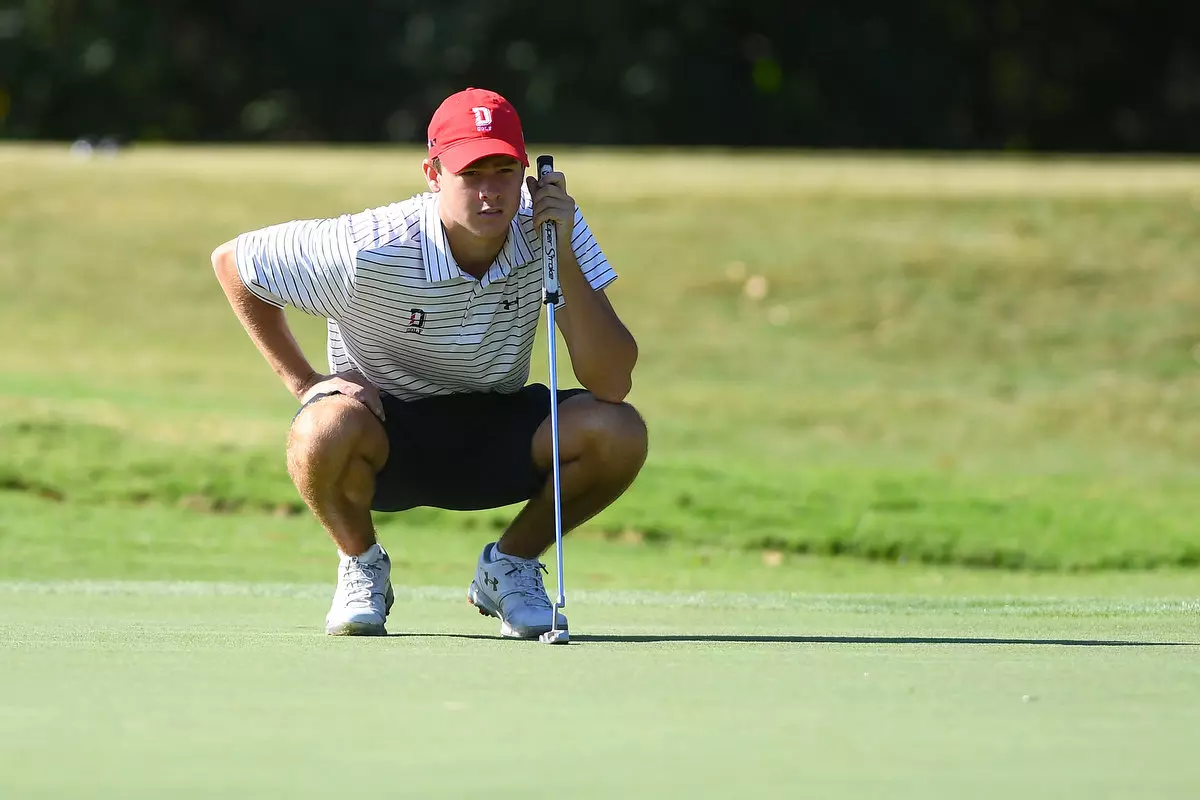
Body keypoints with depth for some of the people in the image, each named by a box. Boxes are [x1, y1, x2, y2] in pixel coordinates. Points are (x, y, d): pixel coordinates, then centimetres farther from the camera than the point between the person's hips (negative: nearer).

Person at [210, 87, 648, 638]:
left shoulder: (550, 227, -17)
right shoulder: (369, 252, -24)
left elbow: (612, 383, -24)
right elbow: (231, 261, -8)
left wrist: (564, 254, -32)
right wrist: (304, 383, -11)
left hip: (497, 438, 2)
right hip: (384, 435, -2)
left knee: (619, 434, -26)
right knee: (325, 431, -38)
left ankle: (510, 564, 4)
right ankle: (362, 564, -2)